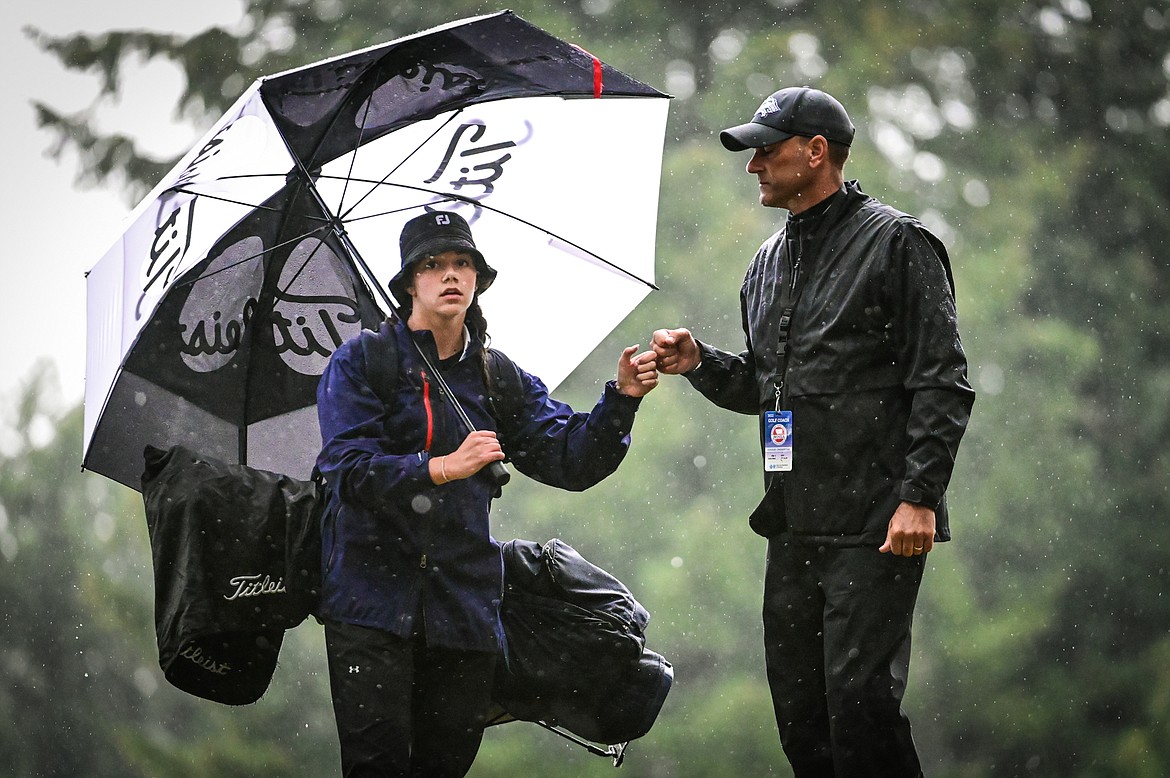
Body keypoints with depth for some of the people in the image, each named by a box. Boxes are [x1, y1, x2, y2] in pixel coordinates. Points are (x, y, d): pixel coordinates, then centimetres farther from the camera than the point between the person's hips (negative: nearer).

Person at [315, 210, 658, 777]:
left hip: (465, 606, 4)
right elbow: (347, 467, -13)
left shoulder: (500, 380, 12)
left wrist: (621, 398, -10)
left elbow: (571, 460, 5)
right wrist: (443, 468, -25)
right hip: (372, 597, -4)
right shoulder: (361, 362, 1)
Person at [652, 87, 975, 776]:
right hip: (793, 530, 8)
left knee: (859, 701, -13)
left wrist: (919, 496, -17)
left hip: (875, 528, -8)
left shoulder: (895, 243, -5)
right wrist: (700, 363, 6)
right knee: (799, 714, 9)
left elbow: (942, 383, -10)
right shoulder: (770, 262, 18)